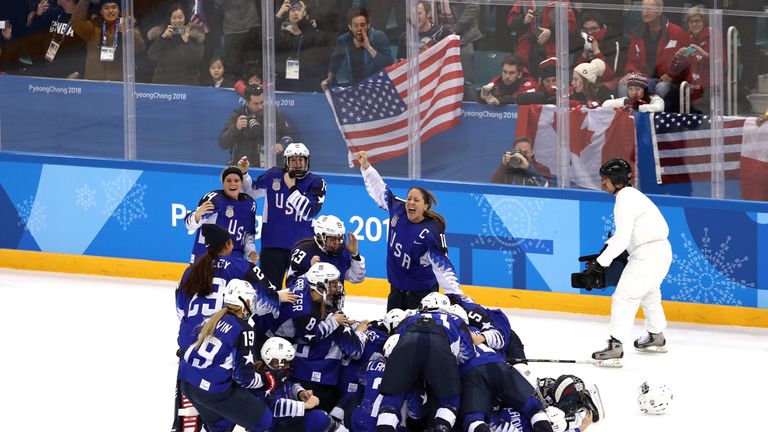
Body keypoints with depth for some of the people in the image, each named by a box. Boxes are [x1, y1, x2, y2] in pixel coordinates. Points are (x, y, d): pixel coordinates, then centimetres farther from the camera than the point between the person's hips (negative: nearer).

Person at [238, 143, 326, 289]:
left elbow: (310, 212, -17)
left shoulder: (316, 182, -4)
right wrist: (243, 173, 2)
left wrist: (292, 188, -16)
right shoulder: (273, 175, 2)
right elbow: (251, 191, 17)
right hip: (273, 243, 1)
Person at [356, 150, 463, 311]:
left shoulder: (433, 230, -24)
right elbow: (380, 189, 8)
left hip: (422, 292, -6)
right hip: (397, 288, 6)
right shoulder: (397, 210, -8)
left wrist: (455, 294, -30)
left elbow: (441, 264, -24)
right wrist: (365, 165, 5)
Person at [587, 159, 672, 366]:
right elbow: (627, 231, 23)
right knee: (649, 294, 30)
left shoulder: (625, 199, -17)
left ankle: (615, 347, -23)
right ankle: (657, 338, 48)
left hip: (648, 253, -11)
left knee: (624, 297, -15)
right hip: (660, 250, 11)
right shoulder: (630, 195, 16)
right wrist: (607, 246, 9)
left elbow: (623, 238, -24)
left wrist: (602, 261, -20)